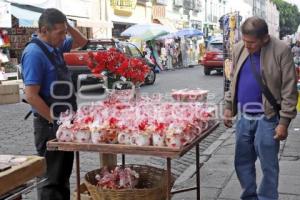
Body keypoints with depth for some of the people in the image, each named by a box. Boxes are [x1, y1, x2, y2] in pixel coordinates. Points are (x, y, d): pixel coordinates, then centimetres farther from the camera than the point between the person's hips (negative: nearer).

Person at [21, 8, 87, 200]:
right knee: (51, 177, 2)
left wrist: (68, 26, 3)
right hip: (50, 124, -9)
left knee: (64, 172, 19)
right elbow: (31, 95, -23)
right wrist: (54, 120, -17)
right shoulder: (34, 53, -20)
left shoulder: (56, 45, 5)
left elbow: (82, 42, 21)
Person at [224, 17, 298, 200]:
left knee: (268, 166, 4)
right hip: (243, 117, 6)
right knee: (242, 162, 14)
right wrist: (229, 106, 11)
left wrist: (284, 121, -14)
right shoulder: (238, 49, 4)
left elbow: (289, 89, -12)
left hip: (267, 118, -5)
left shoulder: (281, 50, -13)